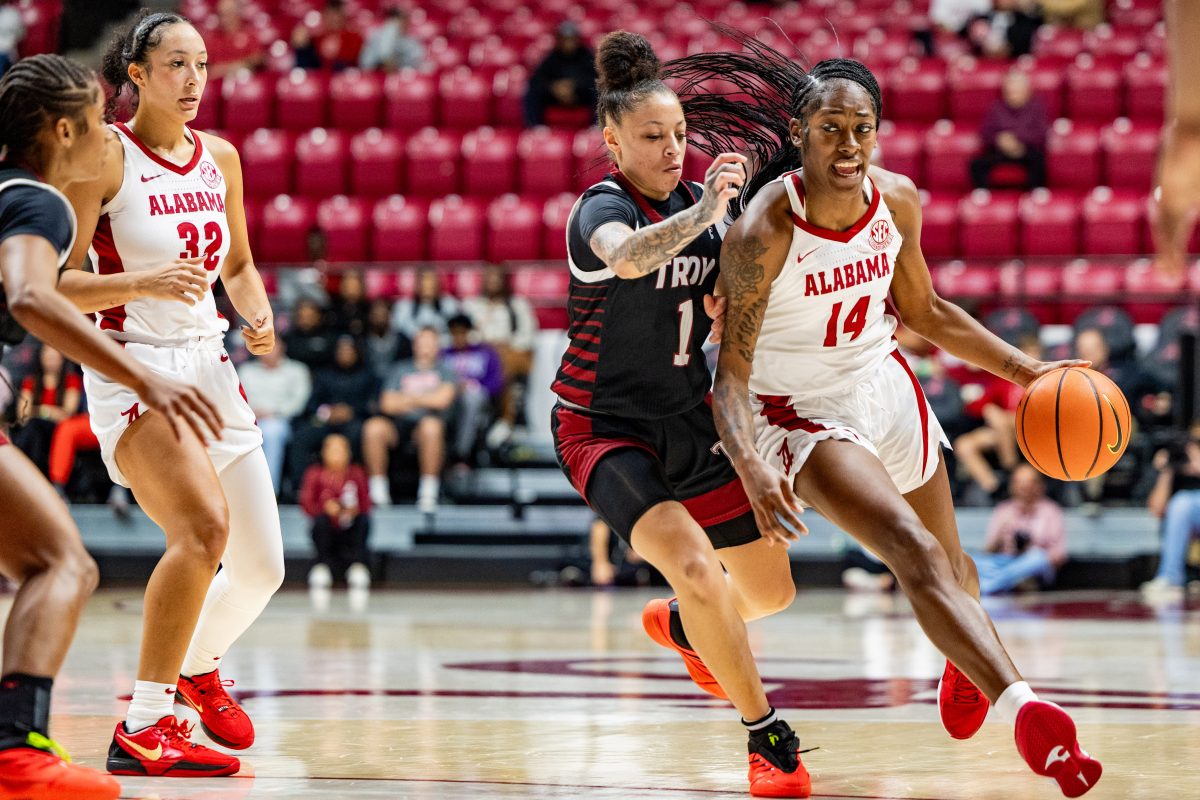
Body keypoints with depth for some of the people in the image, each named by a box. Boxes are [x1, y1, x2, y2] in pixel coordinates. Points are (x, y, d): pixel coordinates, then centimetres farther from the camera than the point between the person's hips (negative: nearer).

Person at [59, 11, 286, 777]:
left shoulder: (220, 158, 8)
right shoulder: (106, 157, -10)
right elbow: (56, 283, -13)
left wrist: (258, 314, 2)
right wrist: (142, 283, -27)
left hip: (207, 364, 7)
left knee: (263, 566, 8)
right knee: (204, 526, -29)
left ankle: (199, 667, 40)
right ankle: (142, 726, -25)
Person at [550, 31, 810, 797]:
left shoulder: (702, 202, 2)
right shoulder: (603, 207, -18)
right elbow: (627, 257, -43)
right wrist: (704, 211, -56)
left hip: (690, 422, 7)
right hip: (606, 425, -7)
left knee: (771, 590, 12)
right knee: (695, 565, -29)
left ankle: (678, 624, 47)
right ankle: (769, 736, -14)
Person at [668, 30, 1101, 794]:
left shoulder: (898, 200, -10)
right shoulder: (764, 229, -27)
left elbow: (924, 311, 8)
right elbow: (733, 368, -25)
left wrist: (1025, 368, 2)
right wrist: (751, 465, -42)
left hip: (884, 384, 6)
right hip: (801, 411, -6)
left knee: (953, 565, 21)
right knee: (915, 552, -26)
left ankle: (966, 660, 55)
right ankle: (1025, 709, -37)